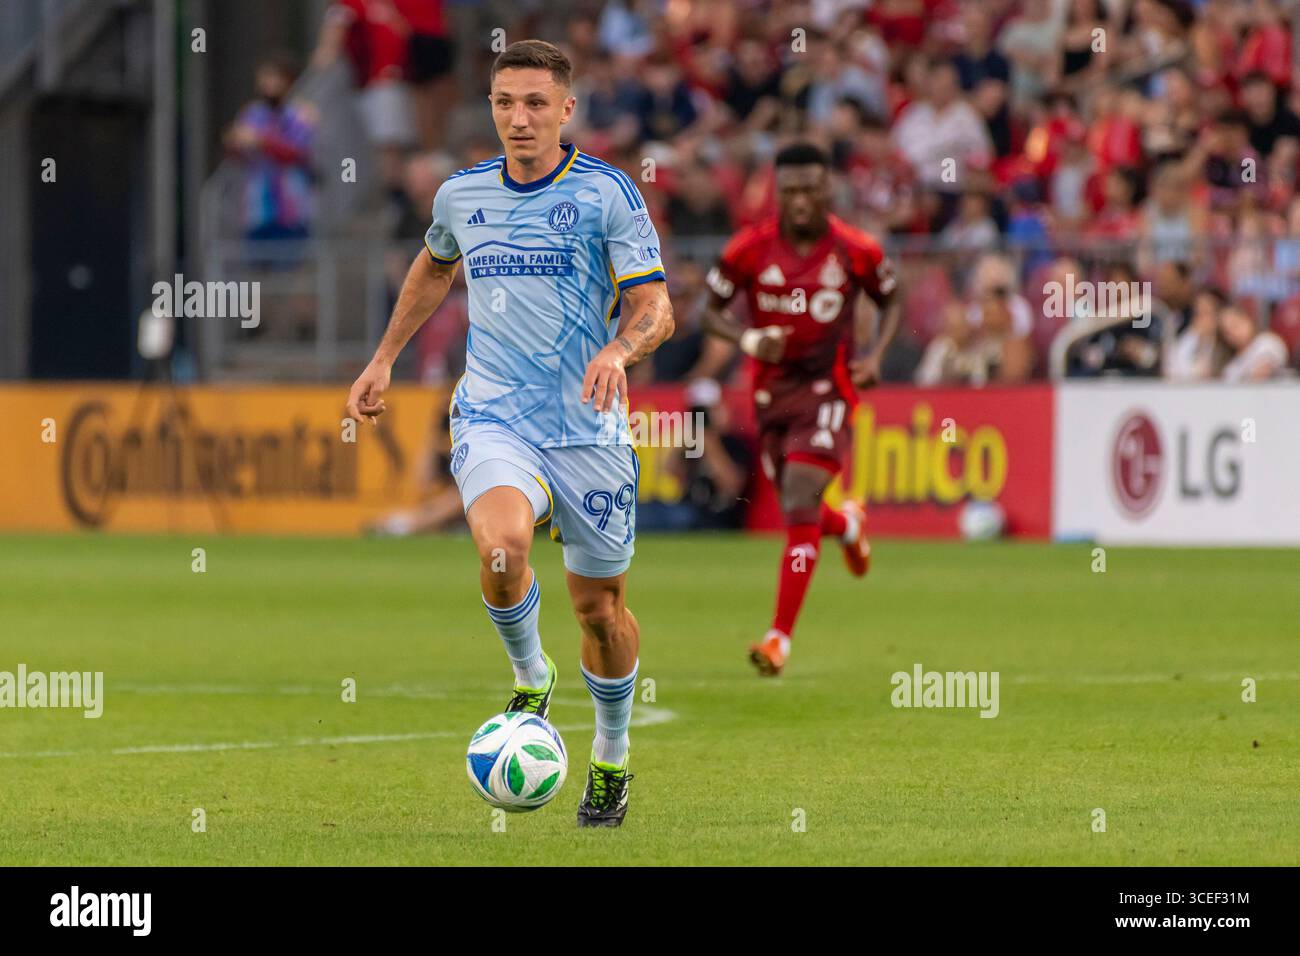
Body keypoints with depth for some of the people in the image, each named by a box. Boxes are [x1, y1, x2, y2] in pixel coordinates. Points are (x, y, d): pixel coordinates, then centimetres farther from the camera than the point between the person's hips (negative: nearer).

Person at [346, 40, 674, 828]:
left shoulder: (608, 193, -5)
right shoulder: (463, 194, 6)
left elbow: (656, 308, -9)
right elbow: (434, 266, 29)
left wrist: (620, 349, -30)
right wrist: (384, 360, 26)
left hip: (589, 429, -1)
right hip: (493, 421, 1)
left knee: (599, 607, 6)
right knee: (503, 548, -29)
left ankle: (611, 760, 31)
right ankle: (530, 680, 0)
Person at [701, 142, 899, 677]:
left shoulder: (856, 251, -7)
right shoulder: (751, 247, -6)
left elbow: (891, 301, 11)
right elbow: (712, 309, 3)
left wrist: (876, 355, -6)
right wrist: (749, 340, -17)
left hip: (828, 387, -3)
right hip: (772, 387, 3)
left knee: (800, 502, -18)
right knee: (799, 512, 10)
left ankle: (781, 636, -16)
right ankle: (848, 524, 51)